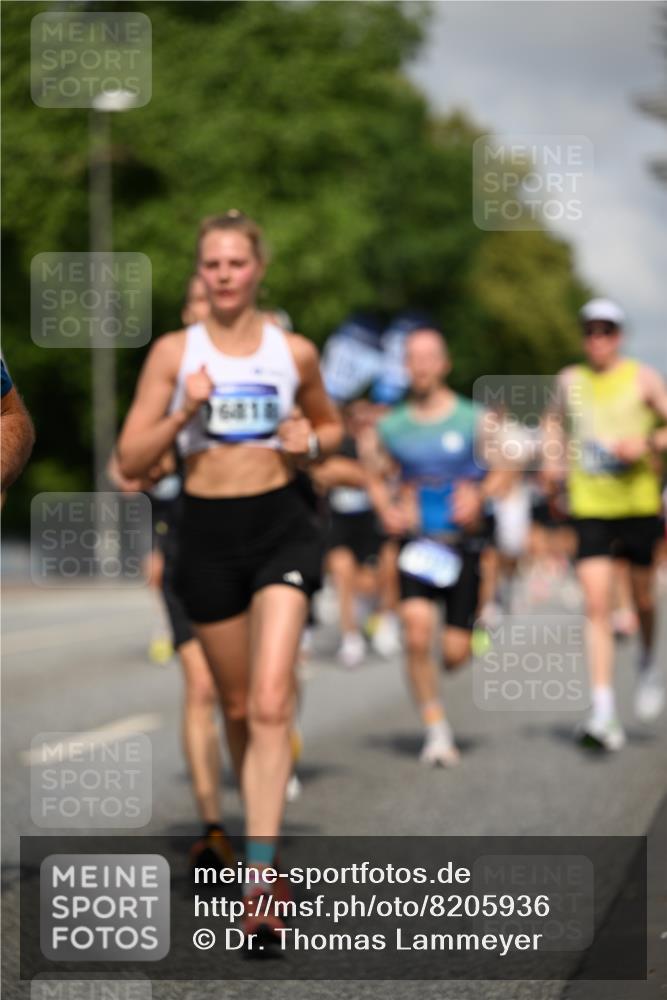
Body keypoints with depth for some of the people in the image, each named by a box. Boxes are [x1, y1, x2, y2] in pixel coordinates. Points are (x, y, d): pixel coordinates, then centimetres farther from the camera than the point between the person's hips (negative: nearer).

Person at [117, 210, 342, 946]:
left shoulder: (294, 352, 3)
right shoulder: (174, 352, 0)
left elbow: (330, 425, 20)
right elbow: (131, 460, 0)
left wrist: (312, 443, -2)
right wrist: (182, 413, -15)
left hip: (280, 526, -1)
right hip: (207, 532, 1)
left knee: (270, 704, -15)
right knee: (238, 706, 12)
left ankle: (258, 878, -19)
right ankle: (260, 824, 36)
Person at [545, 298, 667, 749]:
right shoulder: (569, 381, 9)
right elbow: (557, 421, 28)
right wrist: (553, 459, 12)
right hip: (590, 508, 1)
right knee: (597, 605, -10)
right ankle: (604, 712, -14)